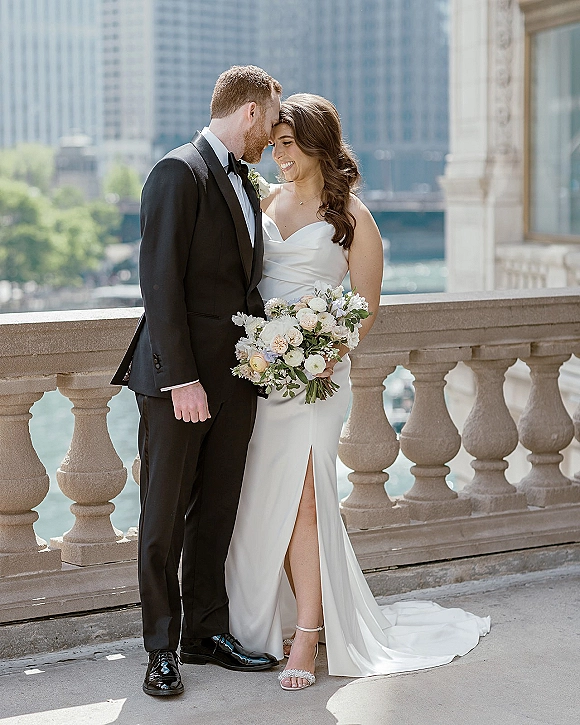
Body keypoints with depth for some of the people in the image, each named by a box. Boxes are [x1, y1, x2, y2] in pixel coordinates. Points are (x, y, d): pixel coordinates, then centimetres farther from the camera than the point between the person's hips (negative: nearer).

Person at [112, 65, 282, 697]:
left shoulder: (246, 183, 17)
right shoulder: (178, 172, -10)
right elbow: (159, 282, -15)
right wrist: (181, 379, -19)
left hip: (236, 379, 8)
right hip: (179, 377, -8)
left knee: (217, 513, 13)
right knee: (164, 518, 3)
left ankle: (206, 632, 25)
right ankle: (162, 649, 14)